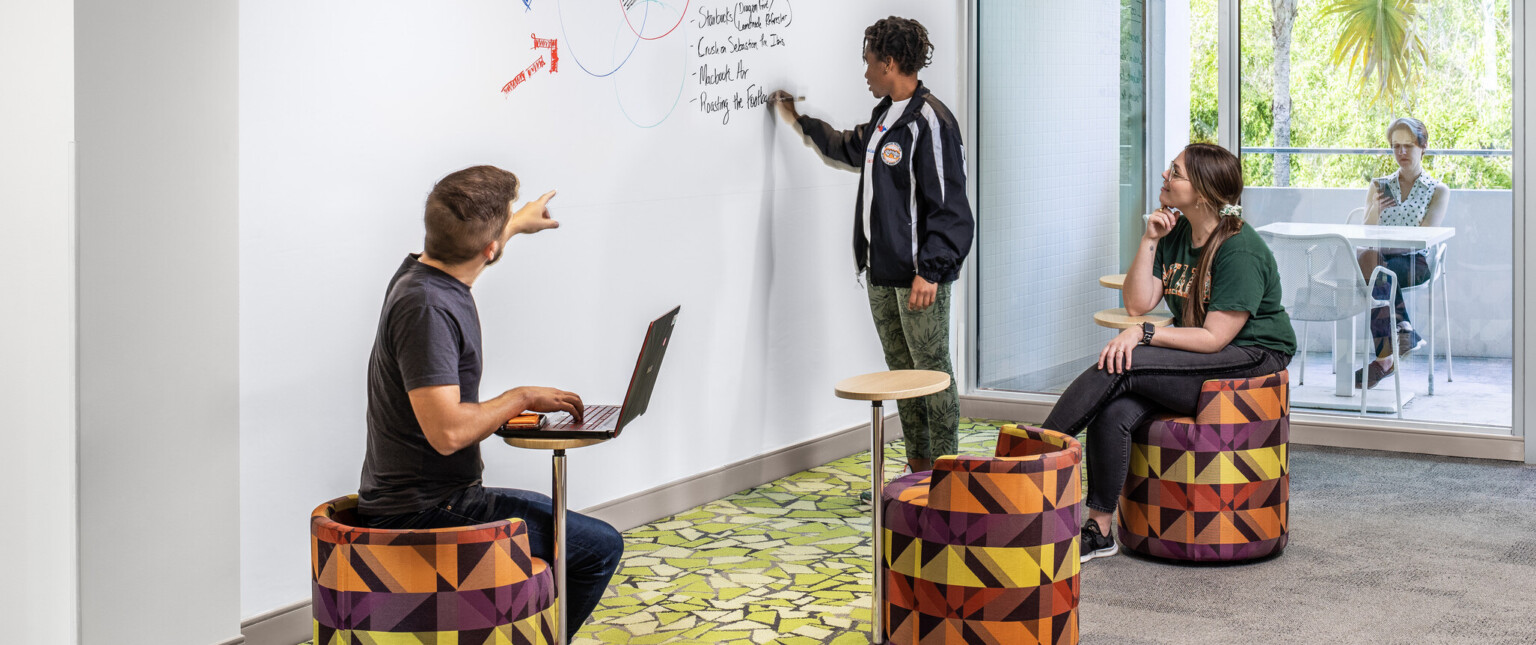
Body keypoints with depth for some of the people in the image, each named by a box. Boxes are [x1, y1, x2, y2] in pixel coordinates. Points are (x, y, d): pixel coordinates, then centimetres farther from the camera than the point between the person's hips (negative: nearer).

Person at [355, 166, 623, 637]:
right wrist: (522, 398, -16)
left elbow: (470, 249, 33)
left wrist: (517, 223, 51)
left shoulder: (424, 271, 5)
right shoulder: (424, 306, -24)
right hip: (424, 513, -11)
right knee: (599, 546, -10)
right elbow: (447, 431, -31)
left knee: (555, 517, 30)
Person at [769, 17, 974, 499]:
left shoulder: (929, 121, -15)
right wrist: (800, 119, 43)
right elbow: (850, 148, 38)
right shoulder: (884, 116, 15)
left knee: (933, 369, -2)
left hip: (920, 276, -10)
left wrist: (930, 270, -23)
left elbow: (947, 205, -19)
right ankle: (918, 468, 22)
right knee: (901, 370, 13)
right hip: (882, 273, 10)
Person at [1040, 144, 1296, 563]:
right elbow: (1138, 304, 4)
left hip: (1250, 359, -7)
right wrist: (1149, 241, -4)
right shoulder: (1176, 236, 9)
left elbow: (1214, 338, -20)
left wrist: (1145, 334, -24)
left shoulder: (1241, 250, -16)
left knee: (1120, 367, -27)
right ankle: (1098, 531, -17)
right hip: (1195, 364, 7)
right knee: (1113, 413, -22)